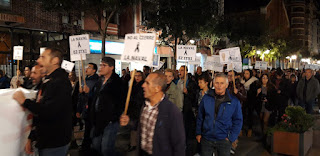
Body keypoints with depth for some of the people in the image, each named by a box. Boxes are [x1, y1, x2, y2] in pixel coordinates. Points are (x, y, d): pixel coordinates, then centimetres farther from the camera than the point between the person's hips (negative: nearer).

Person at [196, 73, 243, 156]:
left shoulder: (234, 101, -5)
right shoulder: (206, 98, -1)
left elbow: (238, 121, -1)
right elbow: (200, 117, 6)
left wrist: (231, 138, -7)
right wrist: (198, 133, 4)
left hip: (224, 140, -1)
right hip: (206, 139, 1)